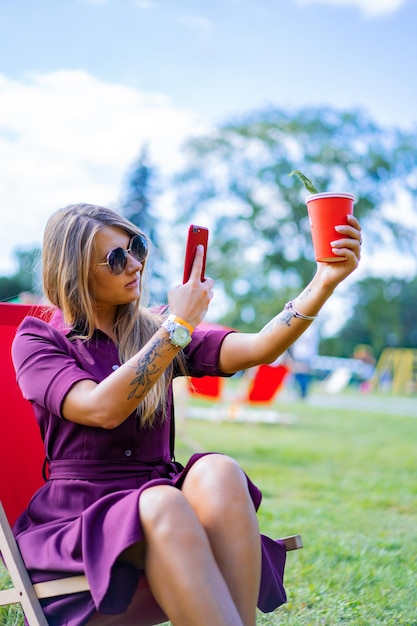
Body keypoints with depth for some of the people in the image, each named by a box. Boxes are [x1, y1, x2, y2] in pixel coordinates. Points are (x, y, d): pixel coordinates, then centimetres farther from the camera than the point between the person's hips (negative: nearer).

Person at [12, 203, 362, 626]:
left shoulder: (153, 330, 15)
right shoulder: (36, 341, 3)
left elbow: (259, 349, 0)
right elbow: (103, 409, -16)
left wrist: (326, 281, -13)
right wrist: (177, 326, -12)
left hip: (155, 505, 4)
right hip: (77, 521, -3)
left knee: (218, 472, -30)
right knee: (162, 502, -36)